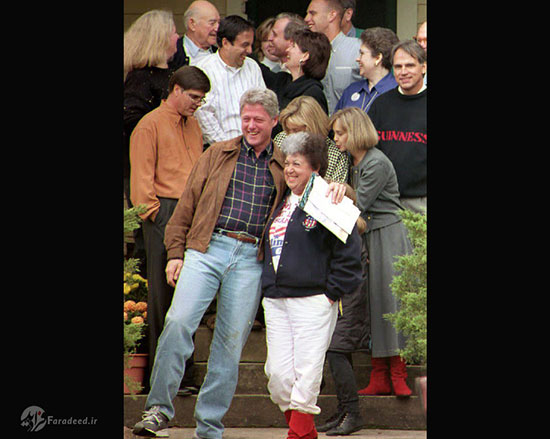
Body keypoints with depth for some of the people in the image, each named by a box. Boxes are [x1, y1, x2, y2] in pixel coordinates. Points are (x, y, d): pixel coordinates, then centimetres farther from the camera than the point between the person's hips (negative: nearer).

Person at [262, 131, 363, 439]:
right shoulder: (282, 204, 17)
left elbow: (349, 254, -8)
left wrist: (331, 293, -9)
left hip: (313, 301, -7)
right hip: (276, 301, 7)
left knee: (306, 373, -7)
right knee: (279, 373, 2)